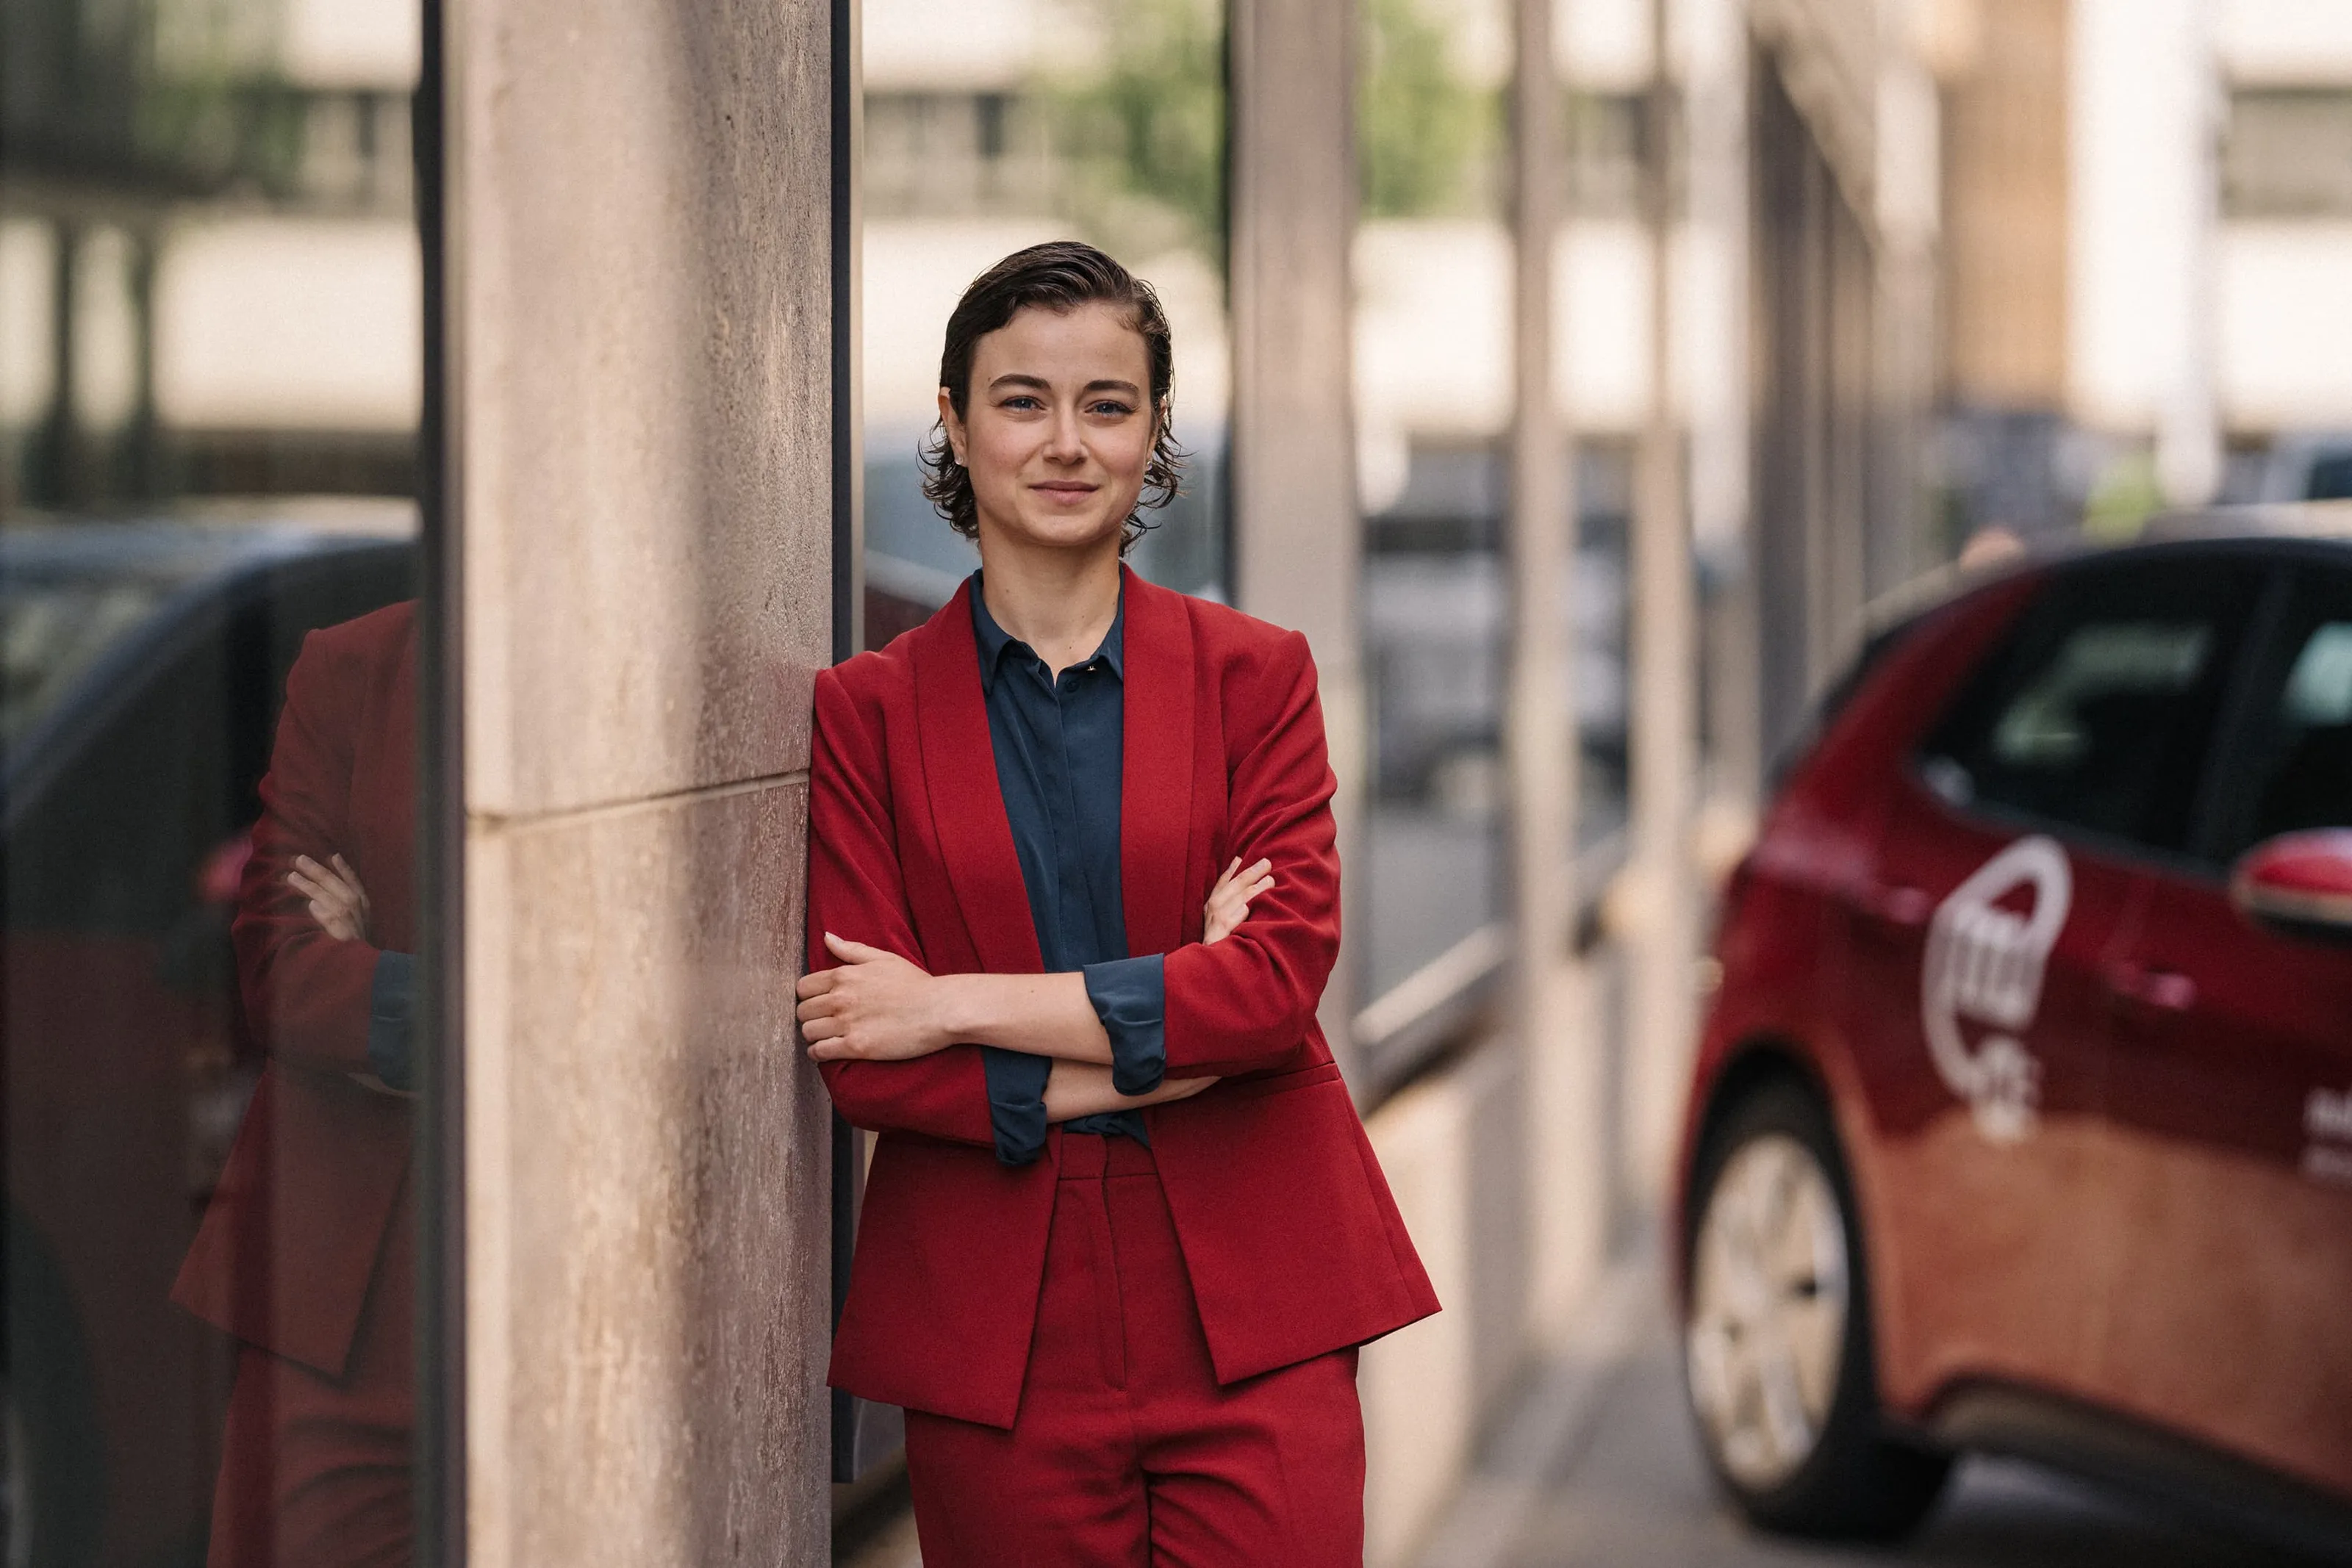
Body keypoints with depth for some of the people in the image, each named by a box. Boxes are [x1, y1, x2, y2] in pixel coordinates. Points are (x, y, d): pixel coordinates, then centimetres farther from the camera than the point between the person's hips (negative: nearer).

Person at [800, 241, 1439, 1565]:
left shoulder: (1253, 675, 6)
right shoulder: (865, 713, 5)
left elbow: (1283, 978, -7)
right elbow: (863, 1064, -4)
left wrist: (960, 1006, -10)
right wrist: (1170, 1032, -10)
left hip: (1250, 1317, 0)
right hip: (996, 1335, 0)